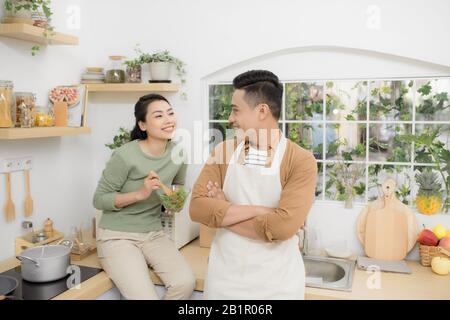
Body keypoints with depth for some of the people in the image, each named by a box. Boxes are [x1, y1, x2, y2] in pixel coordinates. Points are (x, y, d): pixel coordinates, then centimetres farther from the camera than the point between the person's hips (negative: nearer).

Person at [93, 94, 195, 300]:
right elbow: (99, 199, -10)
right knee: (145, 296, -23)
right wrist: (140, 193, -24)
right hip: (117, 236, -4)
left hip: (153, 234, 5)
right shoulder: (125, 156, -19)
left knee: (185, 282, -19)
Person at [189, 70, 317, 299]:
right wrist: (257, 210, -20)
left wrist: (223, 214, -14)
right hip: (224, 277, 3)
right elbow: (197, 207, -11)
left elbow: (283, 226, -23)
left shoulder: (301, 161, -13)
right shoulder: (223, 151, -2)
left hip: (277, 282, -2)